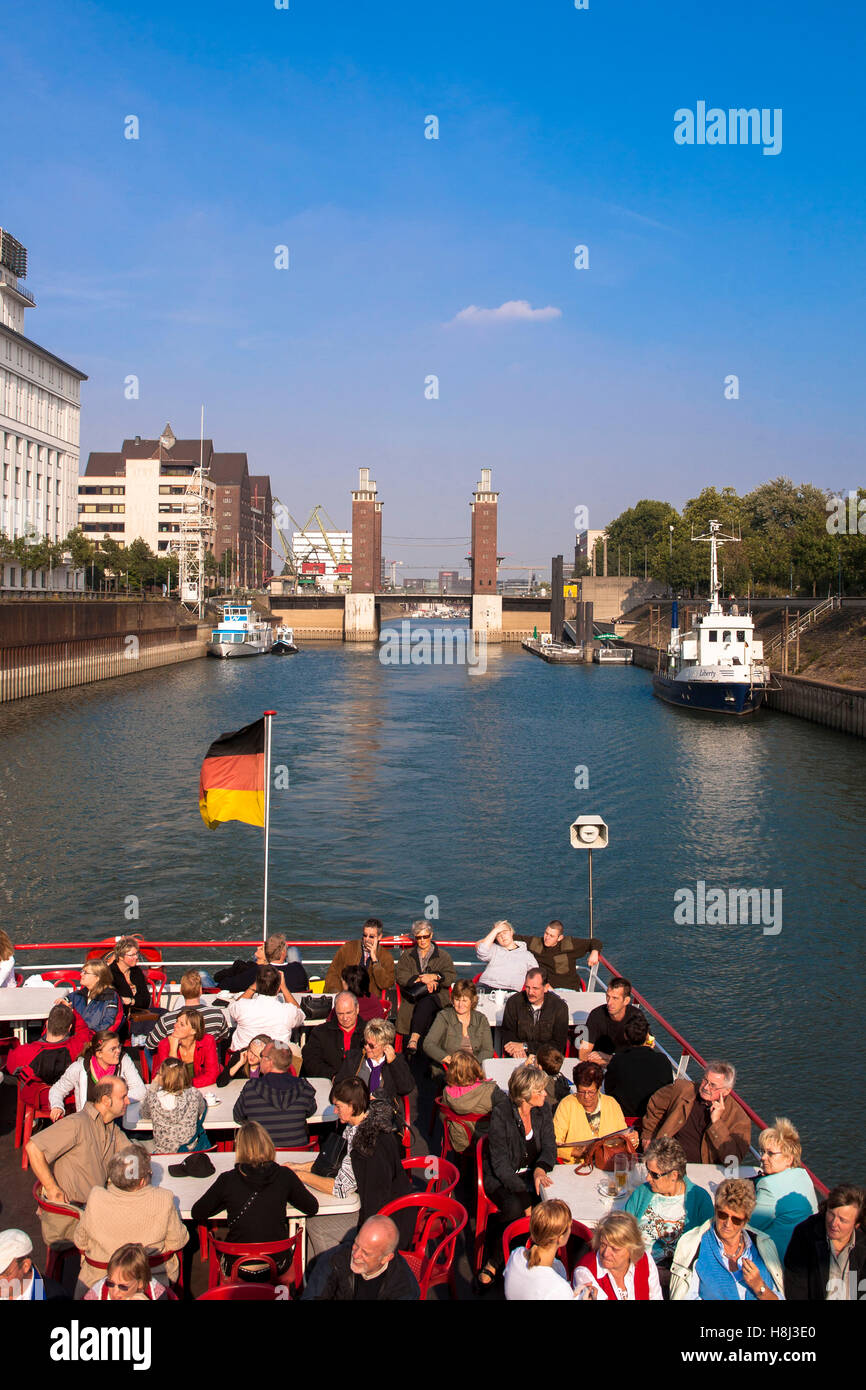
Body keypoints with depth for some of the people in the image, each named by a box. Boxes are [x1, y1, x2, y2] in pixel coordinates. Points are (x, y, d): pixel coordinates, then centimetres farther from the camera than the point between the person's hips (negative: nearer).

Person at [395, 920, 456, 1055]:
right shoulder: (407, 956, 22)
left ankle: (414, 1038, -52)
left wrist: (435, 977, -14)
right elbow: (401, 977, 6)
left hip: (436, 996, -1)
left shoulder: (443, 956, 19)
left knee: (425, 1004, -38)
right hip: (412, 997, 1)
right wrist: (422, 980, -9)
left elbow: (451, 977, 5)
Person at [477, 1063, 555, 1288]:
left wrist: (540, 1168, -22)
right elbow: (500, 1162, -18)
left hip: (531, 1174, 5)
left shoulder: (543, 1110, 0)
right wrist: (525, 1197, -27)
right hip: (500, 1177, -5)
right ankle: (493, 1262, -9)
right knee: (514, 1208, -35)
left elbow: (549, 1147, 3)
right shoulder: (501, 1113, -16)